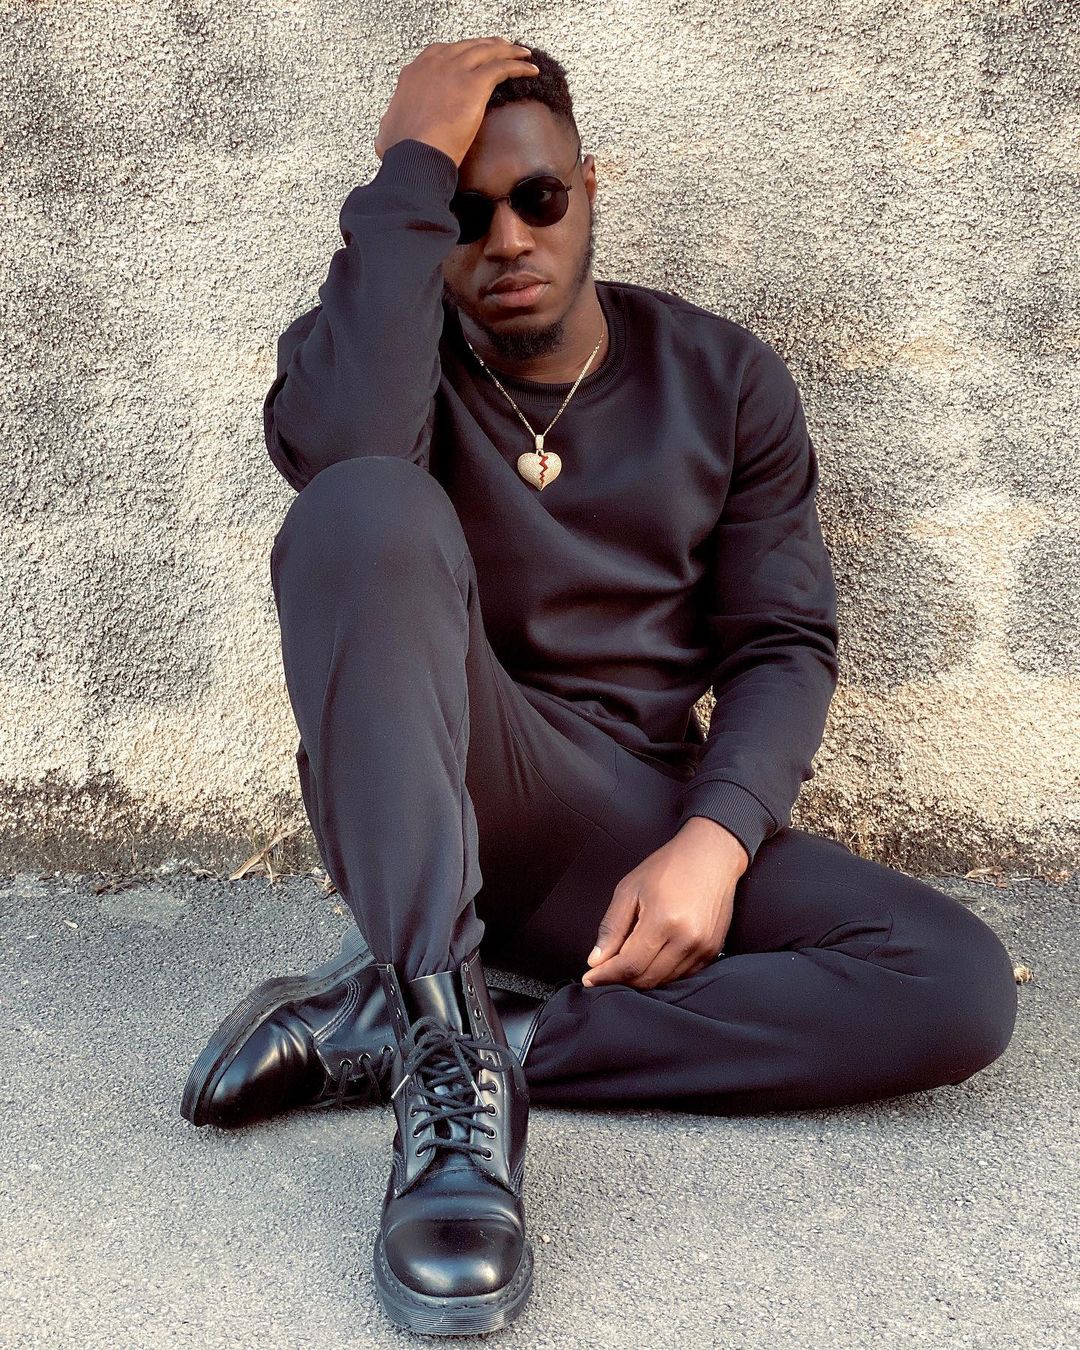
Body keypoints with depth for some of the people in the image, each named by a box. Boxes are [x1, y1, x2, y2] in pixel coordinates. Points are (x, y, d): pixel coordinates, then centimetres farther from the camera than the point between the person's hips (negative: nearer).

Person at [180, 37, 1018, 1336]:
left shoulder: (721, 379, 9)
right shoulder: (377, 346, 2)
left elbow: (783, 642, 3)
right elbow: (339, 450, -25)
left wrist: (713, 842, -15)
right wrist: (410, 166, -17)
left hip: (642, 821, 3)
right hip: (429, 805, -3)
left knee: (961, 985, -22)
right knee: (371, 509, -31)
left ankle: (393, 1032, -26)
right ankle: (449, 1040, -36)